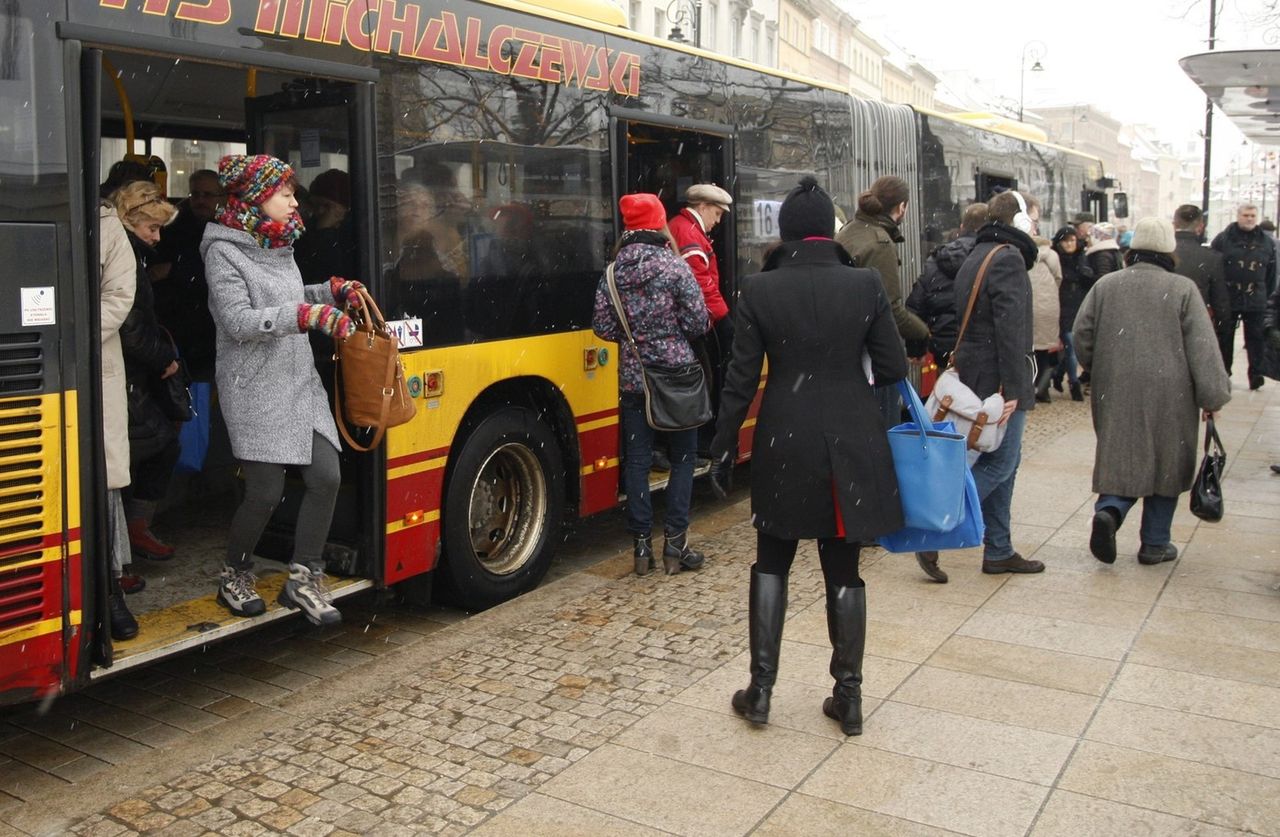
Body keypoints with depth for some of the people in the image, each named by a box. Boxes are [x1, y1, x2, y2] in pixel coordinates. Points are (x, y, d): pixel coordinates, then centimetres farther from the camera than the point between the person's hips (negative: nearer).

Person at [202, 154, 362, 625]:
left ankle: (304, 579, 12)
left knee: (326, 477, -1)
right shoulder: (224, 251, -9)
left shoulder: (280, 246, 15)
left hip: (301, 383, 7)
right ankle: (235, 578, 20)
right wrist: (306, 314, -26)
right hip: (256, 390, -7)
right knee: (265, 493, -5)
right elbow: (238, 321, -18)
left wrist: (331, 291, 12)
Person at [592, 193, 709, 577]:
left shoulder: (613, 272, 0)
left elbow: (603, 326, 0)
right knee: (682, 458, 9)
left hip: (632, 378, 3)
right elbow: (699, 323, -11)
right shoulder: (675, 267, -10)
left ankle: (642, 545, 12)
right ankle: (674, 543, 8)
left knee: (637, 460, 9)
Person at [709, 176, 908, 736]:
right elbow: (892, 369, -2)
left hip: (784, 445, -1)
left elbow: (742, 379, -5)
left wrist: (722, 445, 6)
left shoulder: (759, 290, -7)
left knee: (771, 563, 16)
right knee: (843, 571, 12)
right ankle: (848, 698, 19)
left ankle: (761, 690, 17)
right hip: (852, 445, 1)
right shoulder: (866, 285, -5)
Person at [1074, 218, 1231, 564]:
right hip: (1169, 395, -2)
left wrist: (1100, 369, 21)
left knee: (1122, 458, 13)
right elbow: (1203, 349, -8)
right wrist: (1213, 395, -3)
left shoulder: (1105, 285, 2)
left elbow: (1082, 334, 5)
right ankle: (1155, 543, 16)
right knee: (1164, 463, 11)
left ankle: (1109, 510, -15)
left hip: (1116, 394, 2)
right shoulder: (1183, 289, -7)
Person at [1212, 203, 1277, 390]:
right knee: (1224, 338, 8)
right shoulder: (1223, 239, -2)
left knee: (1255, 338, 3)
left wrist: (1268, 297, 7)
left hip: (1256, 301, 2)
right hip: (1227, 298, -1)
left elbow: (1271, 273, 11)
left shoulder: (1266, 242, 7)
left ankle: (1256, 374, 7)